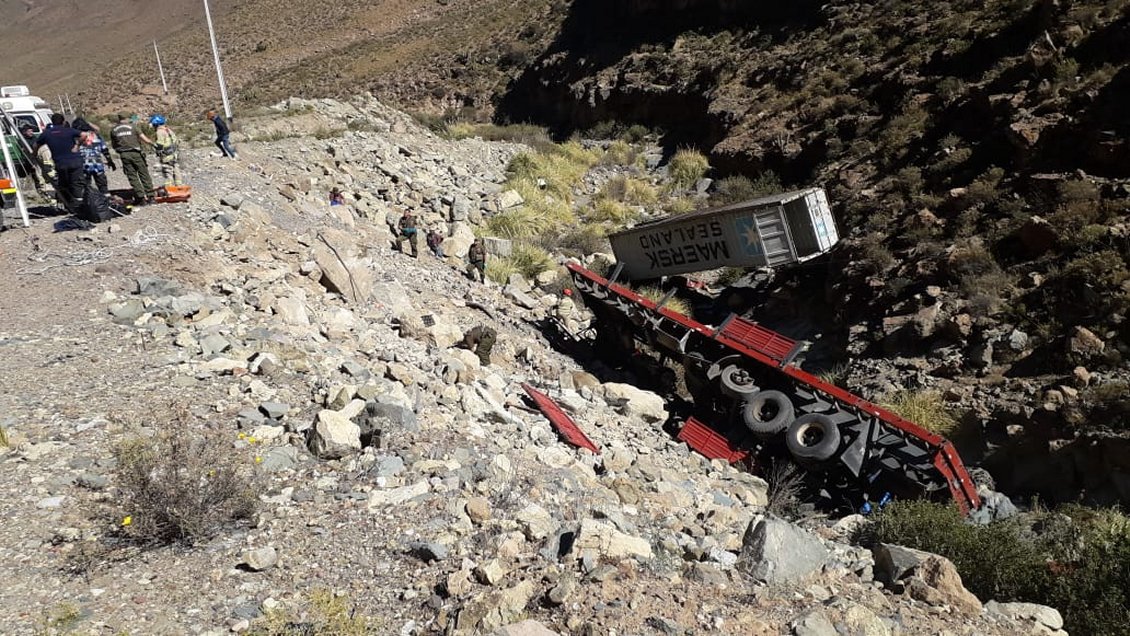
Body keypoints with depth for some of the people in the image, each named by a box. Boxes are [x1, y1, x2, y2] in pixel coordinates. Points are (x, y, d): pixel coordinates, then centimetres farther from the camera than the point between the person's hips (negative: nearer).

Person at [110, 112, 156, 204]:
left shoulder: (113, 130, 8)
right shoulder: (132, 127, 1)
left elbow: (113, 145, 13)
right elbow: (145, 139, -4)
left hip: (124, 155, 2)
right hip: (136, 153, -2)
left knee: (132, 177, 5)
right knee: (144, 175, 4)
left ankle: (141, 197, -1)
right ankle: (150, 197, 1)